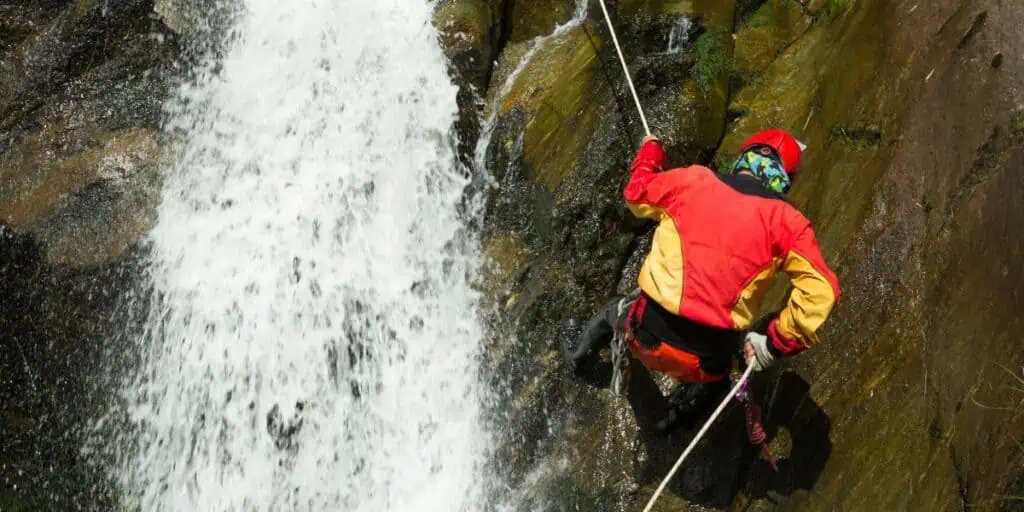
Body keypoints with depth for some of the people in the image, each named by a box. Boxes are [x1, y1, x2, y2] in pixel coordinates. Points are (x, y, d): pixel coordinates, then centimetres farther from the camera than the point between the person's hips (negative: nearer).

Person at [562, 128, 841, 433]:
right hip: (705, 362, -1)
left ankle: (580, 357, 64)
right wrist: (777, 344, -6)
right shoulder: (786, 220, -5)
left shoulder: (692, 180, -2)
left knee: (618, 312, 39)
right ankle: (678, 414, 58)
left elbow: (636, 193, 17)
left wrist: (651, 149, 36)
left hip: (648, 332, 2)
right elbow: (821, 291, -14)